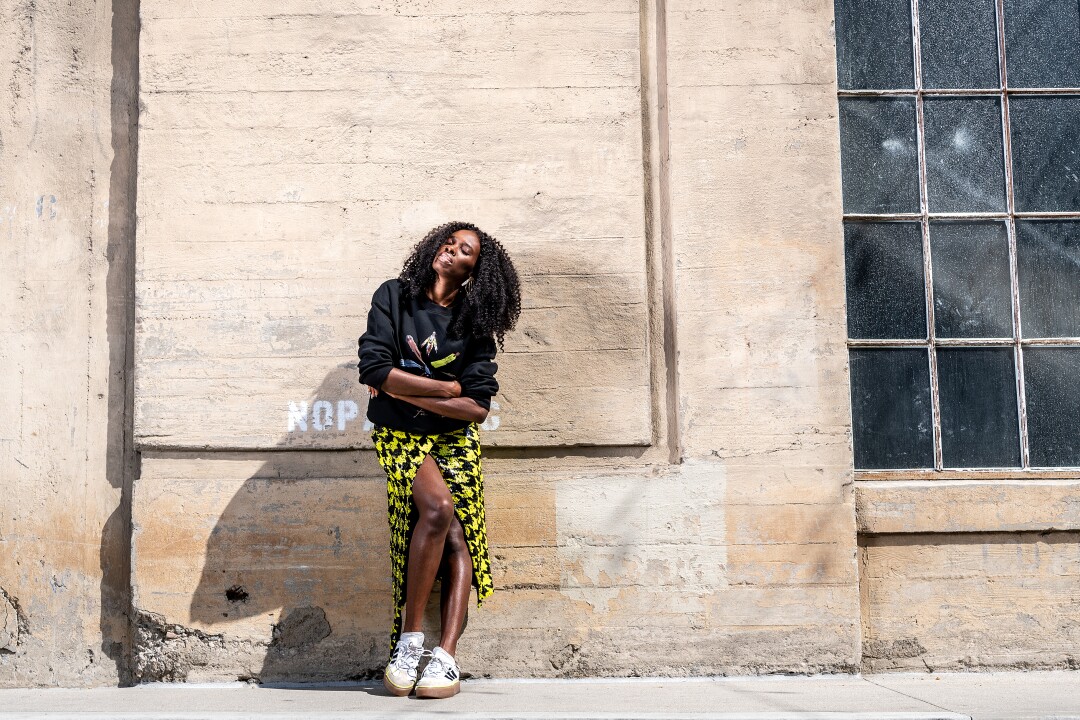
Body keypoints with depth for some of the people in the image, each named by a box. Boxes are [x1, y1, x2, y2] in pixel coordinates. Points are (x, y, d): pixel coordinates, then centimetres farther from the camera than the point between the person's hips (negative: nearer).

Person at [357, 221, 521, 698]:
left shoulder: (475, 324, 5)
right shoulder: (394, 297, 1)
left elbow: (479, 407, -5)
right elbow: (374, 368, -13)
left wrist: (405, 389, -11)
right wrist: (449, 388, -7)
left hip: (456, 439, 3)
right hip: (401, 436, -3)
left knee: (458, 538, -14)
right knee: (438, 507, -27)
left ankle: (445, 657, -18)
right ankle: (410, 638, -17)